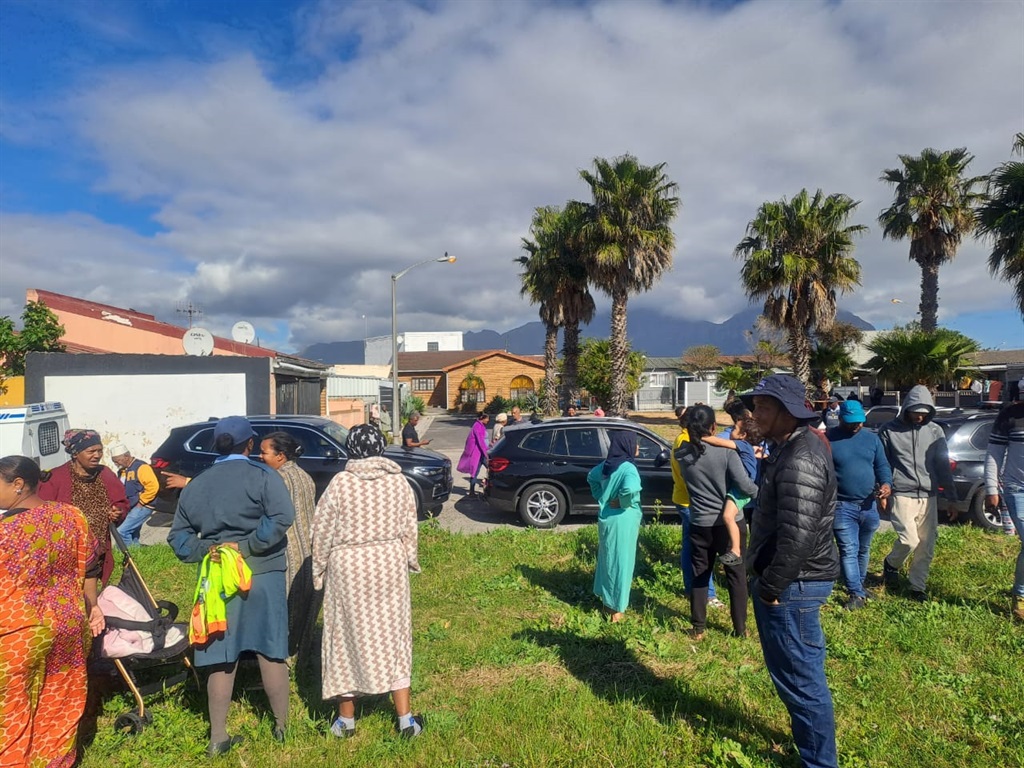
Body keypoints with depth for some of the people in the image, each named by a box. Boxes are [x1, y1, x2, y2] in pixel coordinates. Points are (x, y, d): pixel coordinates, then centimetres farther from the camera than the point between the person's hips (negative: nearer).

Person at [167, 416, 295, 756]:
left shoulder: (195, 485, 11)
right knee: (271, 652, 7)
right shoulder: (262, 475, -6)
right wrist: (247, 546, -15)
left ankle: (218, 738, 19)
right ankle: (282, 726, 20)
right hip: (262, 574, -3)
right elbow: (282, 517, -21)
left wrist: (205, 550, -3)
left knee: (221, 659, 11)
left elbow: (178, 537, 11)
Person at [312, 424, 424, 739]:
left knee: (348, 637, 11)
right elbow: (409, 530, 2)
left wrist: (319, 568, 7)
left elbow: (323, 532, -6)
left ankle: (346, 719, 25)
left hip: (349, 568, -2)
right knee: (393, 637, 11)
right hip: (390, 565, 2)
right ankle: (406, 719, 15)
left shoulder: (340, 483, -11)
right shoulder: (398, 481, -4)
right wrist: (409, 562, 15)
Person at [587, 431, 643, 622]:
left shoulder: (606, 464, 4)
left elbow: (591, 477, 21)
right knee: (620, 562, 5)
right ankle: (616, 608, 15)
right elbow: (631, 489, -39)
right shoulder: (627, 467, -21)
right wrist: (622, 502, -20)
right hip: (623, 520, -8)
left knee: (607, 558, 19)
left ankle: (606, 599, 34)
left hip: (606, 518, 8)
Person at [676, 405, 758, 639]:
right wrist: (760, 492, 3)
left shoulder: (682, 454, -6)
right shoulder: (726, 451, -16)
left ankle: (698, 628, 20)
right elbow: (744, 485, -17)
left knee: (699, 576, 13)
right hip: (731, 522, -2)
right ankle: (740, 628, 22)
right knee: (736, 575, 13)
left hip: (700, 525, 2)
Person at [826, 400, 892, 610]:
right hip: (842, 506, -4)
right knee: (849, 551, -4)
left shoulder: (872, 438, 6)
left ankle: (859, 585, 35)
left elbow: (882, 466, 9)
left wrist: (886, 483, -11)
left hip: (868, 505, 4)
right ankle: (856, 593, 4)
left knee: (863, 550, 18)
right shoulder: (828, 439, -7)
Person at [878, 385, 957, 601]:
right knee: (909, 540, -13)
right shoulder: (889, 430, -1)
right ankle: (891, 564, 17)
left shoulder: (934, 431, 9)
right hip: (902, 496, -4)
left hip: (929, 496, 4)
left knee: (926, 546, 5)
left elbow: (943, 467, 12)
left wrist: (952, 498, 12)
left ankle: (918, 586, 20)